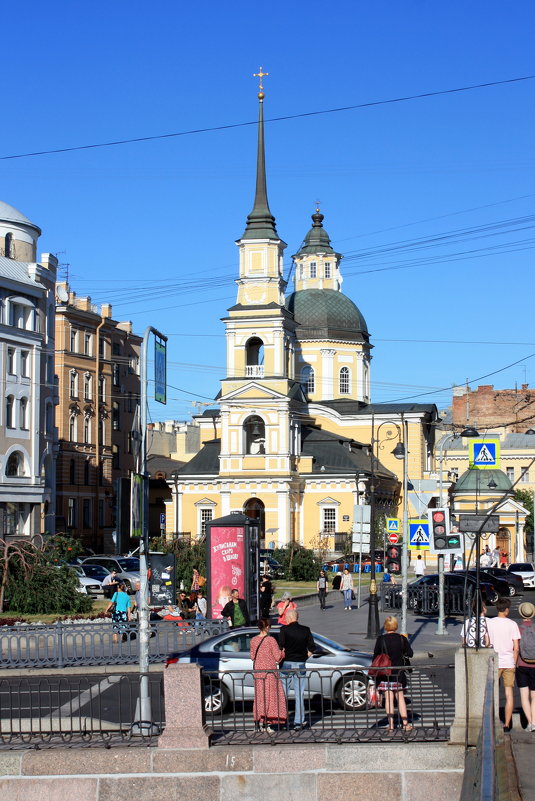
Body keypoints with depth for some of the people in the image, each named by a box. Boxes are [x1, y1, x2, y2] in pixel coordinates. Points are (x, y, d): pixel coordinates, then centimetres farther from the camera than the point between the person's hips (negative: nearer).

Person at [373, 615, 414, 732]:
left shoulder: (381, 639, -7)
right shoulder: (402, 638, -4)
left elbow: (376, 656, -2)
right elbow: (410, 653, 0)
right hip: (399, 673, 1)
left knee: (388, 698, 3)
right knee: (400, 697, 10)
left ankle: (391, 724, 0)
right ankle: (405, 723, 6)